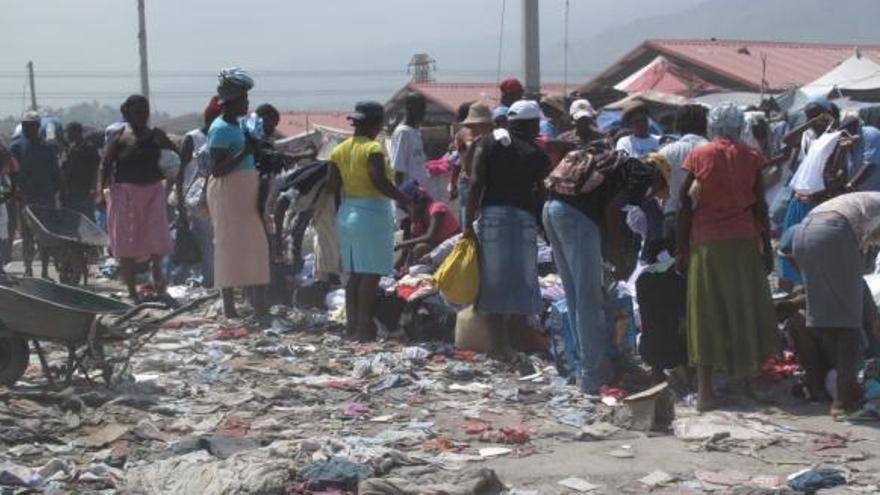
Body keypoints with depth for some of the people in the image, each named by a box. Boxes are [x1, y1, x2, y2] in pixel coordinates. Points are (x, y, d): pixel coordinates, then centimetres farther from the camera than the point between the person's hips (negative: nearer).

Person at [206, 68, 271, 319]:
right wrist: (245, 151, -23)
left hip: (245, 192, 10)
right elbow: (217, 169, -22)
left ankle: (260, 308, 15)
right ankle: (229, 309, 1)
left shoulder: (238, 125, 13)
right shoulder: (221, 129, -15)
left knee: (255, 247, 10)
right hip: (228, 193, -10)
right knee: (230, 248, -5)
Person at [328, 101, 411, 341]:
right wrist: (404, 199, -14)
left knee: (354, 274, 13)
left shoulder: (339, 150, 9)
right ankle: (364, 327, -6)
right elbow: (380, 181, -22)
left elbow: (333, 185, 7)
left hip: (346, 213, 7)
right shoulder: (373, 149, -12)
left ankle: (352, 324, 15)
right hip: (372, 213, -7)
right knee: (370, 274, -4)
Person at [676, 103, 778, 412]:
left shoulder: (698, 157, 1)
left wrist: (681, 249, 5)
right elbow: (760, 206, 3)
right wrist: (767, 246, 10)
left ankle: (705, 389, -2)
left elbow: (686, 207, -1)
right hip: (743, 241, 0)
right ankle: (746, 378, 16)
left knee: (706, 313, 2)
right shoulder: (750, 158, 2)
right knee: (746, 308, 12)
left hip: (706, 241, 0)